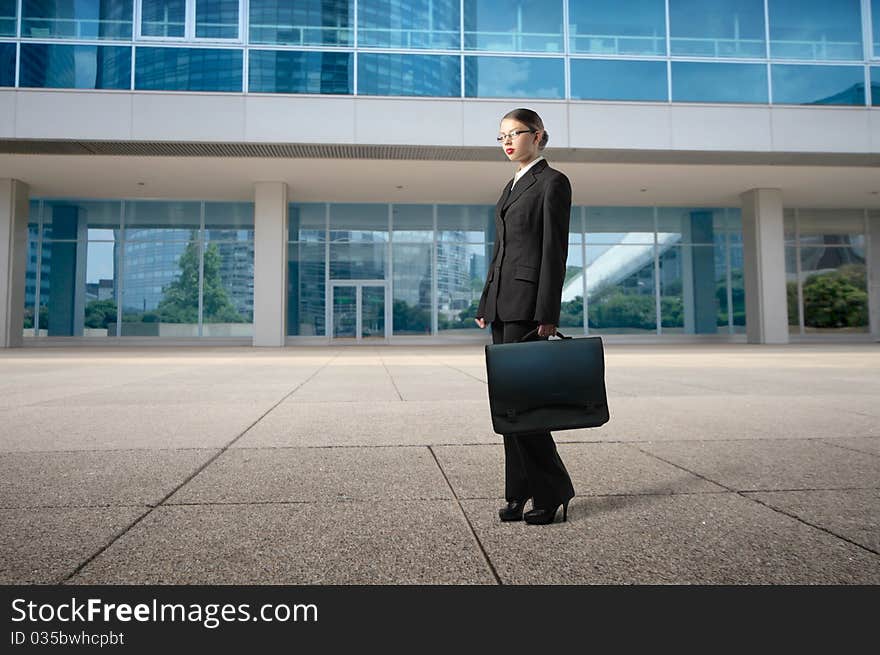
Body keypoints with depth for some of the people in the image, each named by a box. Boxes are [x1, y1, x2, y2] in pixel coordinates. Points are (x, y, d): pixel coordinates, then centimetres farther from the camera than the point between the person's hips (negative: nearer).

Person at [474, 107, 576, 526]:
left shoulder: (553, 182, -3)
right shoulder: (512, 187, 21)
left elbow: (555, 250, -11)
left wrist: (547, 315, -18)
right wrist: (485, 304, 14)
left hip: (529, 299, -8)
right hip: (502, 300, 8)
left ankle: (553, 490, 5)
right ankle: (521, 491, 14)